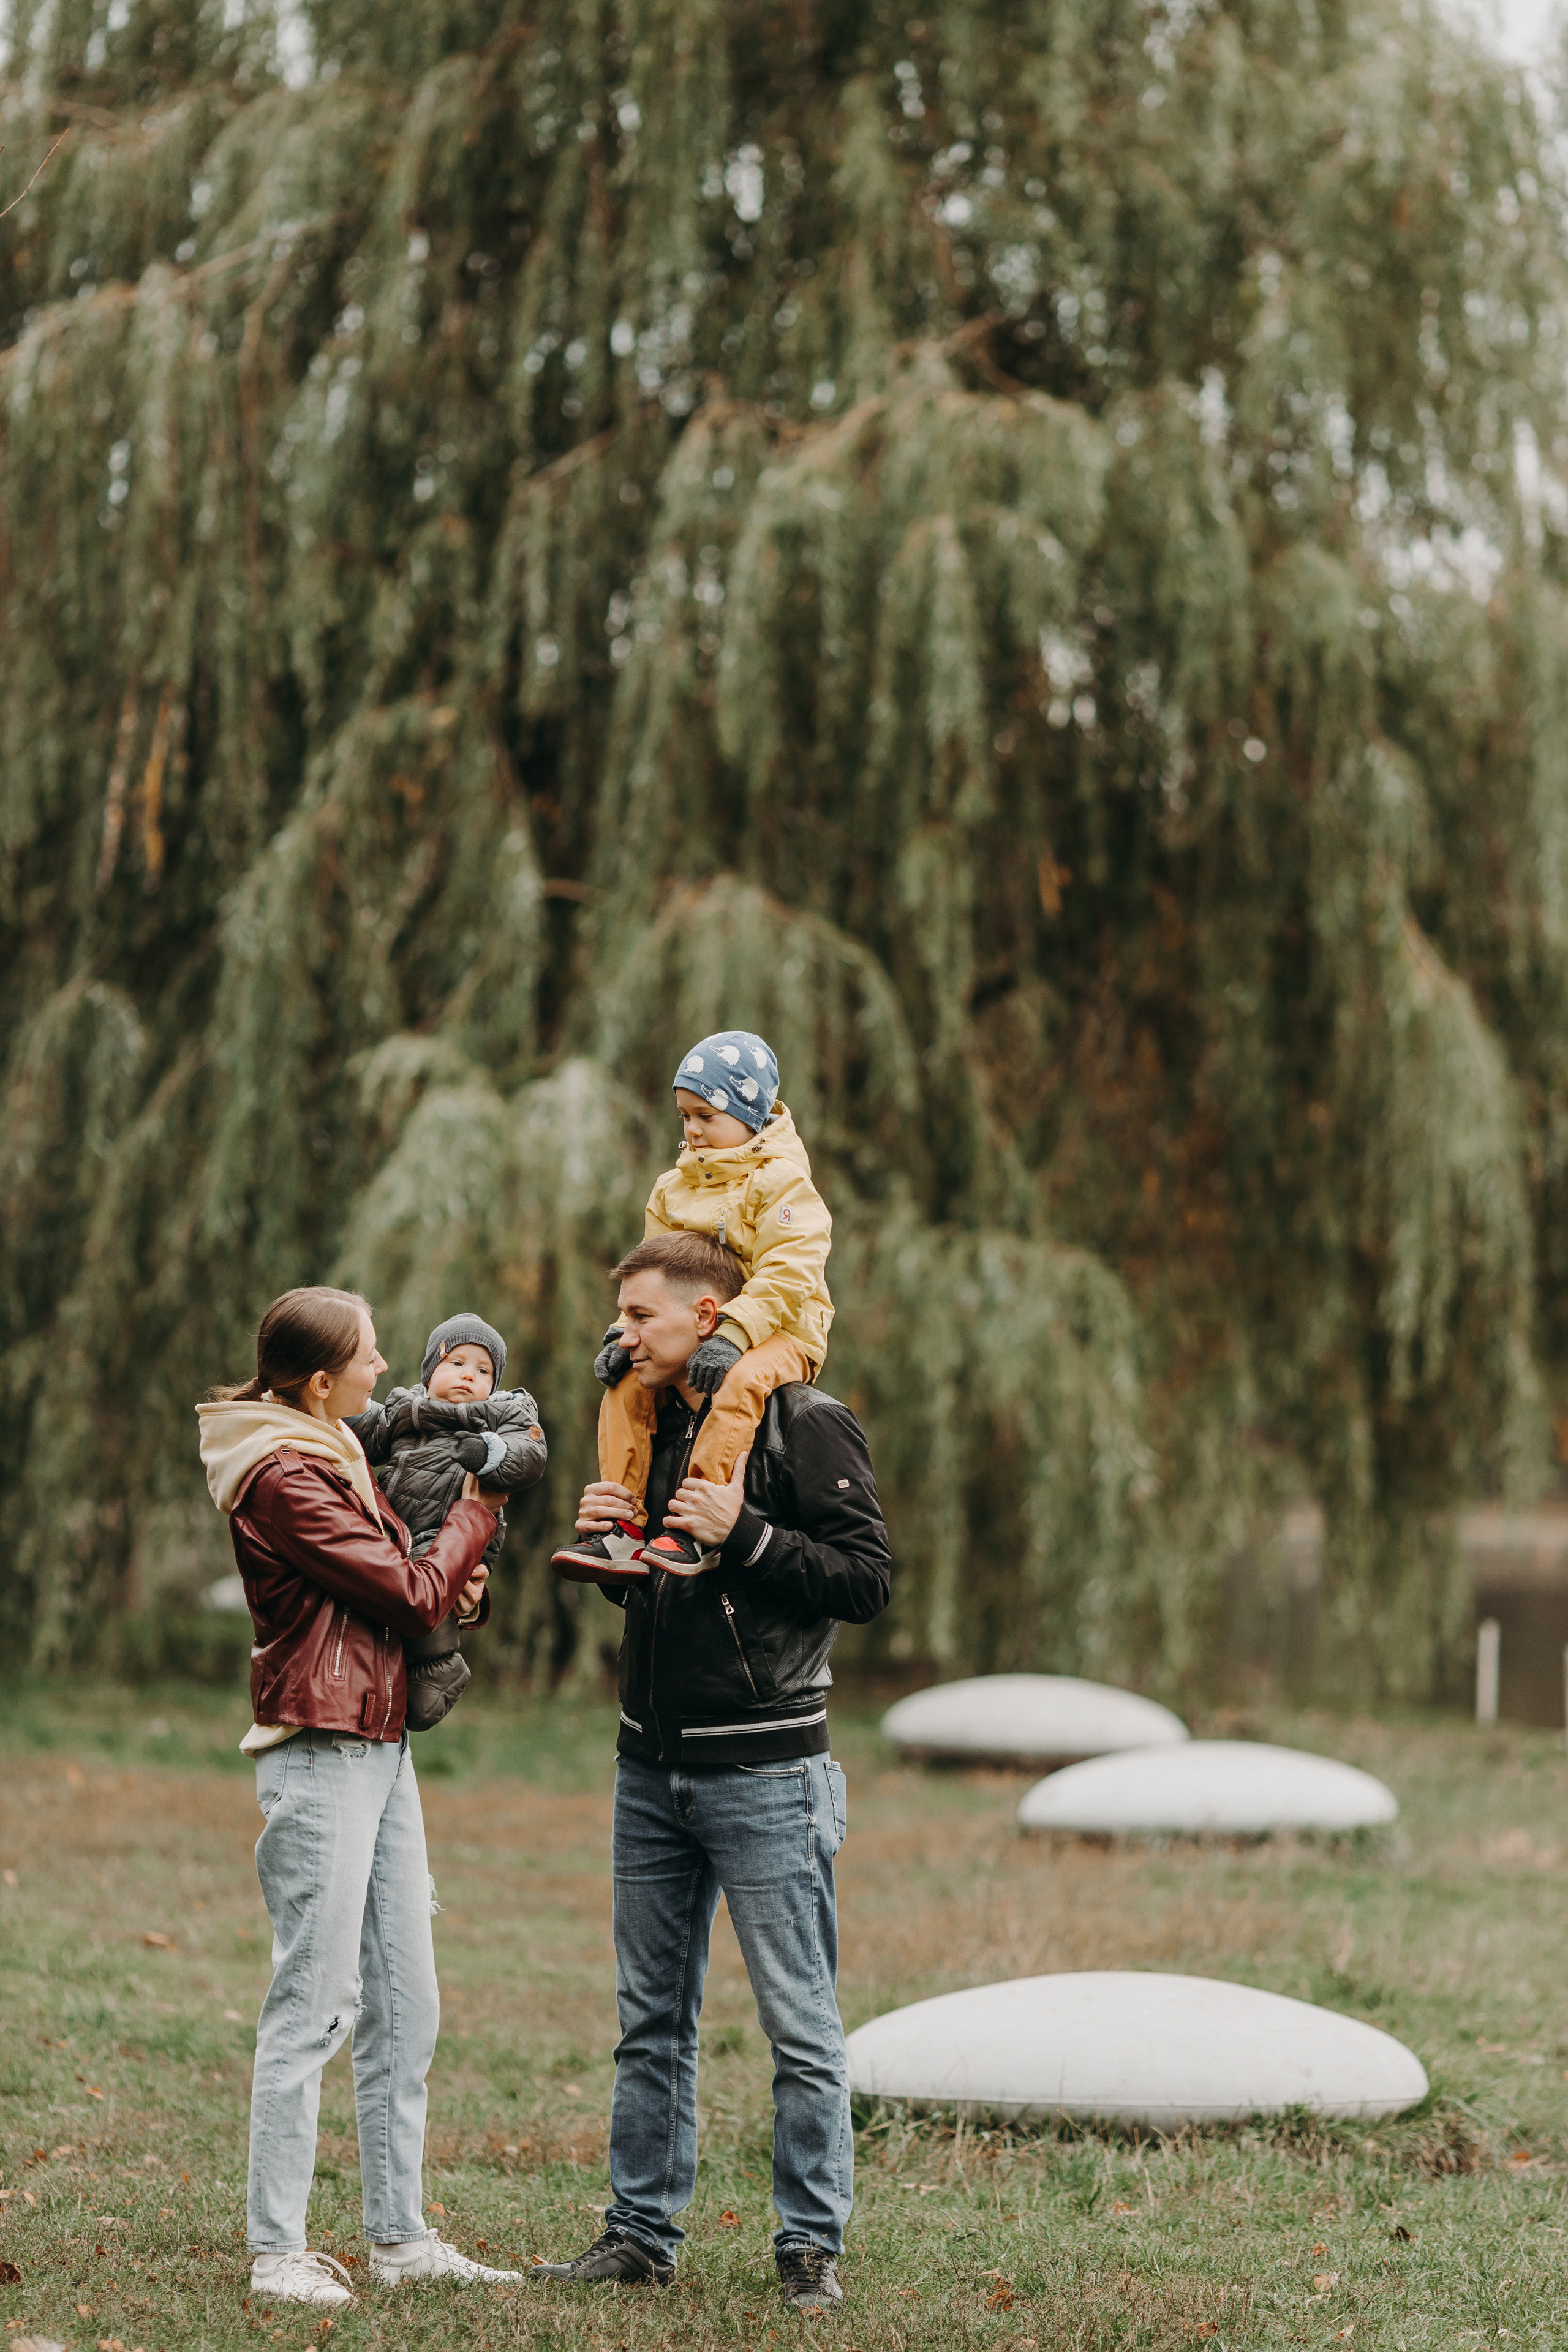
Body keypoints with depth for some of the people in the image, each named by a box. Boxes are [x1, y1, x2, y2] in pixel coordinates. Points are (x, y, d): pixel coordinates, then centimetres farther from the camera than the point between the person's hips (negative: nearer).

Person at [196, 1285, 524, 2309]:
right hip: (322, 1755, -10)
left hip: (382, 1747, 10)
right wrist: (480, 1506, -1)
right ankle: (278, 2252, -3)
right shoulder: (284, 1477, -15)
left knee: (404, 2004, 11)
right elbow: (411, 1594, -15)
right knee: (315, 2003, -7)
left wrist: (466, 1579, 0)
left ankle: (401, 2236, 17)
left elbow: (417, 1586, 22)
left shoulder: (334, 1456, 16)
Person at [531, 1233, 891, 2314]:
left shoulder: (805, 1424, -8)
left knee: (800, 2024, -2)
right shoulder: (660, 1422, 15)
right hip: (650, 1768, 8)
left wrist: (744, 1534, -21)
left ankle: (811, 2244, 5)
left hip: (763, 1774, -7)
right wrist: (608, 1544, 4)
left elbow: (868, 1578, -14)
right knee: (653, 2019, 12)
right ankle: (643, 2233, 19)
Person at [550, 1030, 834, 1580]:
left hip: (779, 1330, -7)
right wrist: (626, 1334, -2)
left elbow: (786, 1278, -21)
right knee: (625, 1385, -12)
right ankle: (624, 1529, -15)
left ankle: (689, 1531, -42)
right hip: (690, 1332, 7)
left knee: (740, 1383, -37)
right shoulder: (674, 1188, 14)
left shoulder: (783, 1183, -10)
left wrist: (733, 1338, -32)